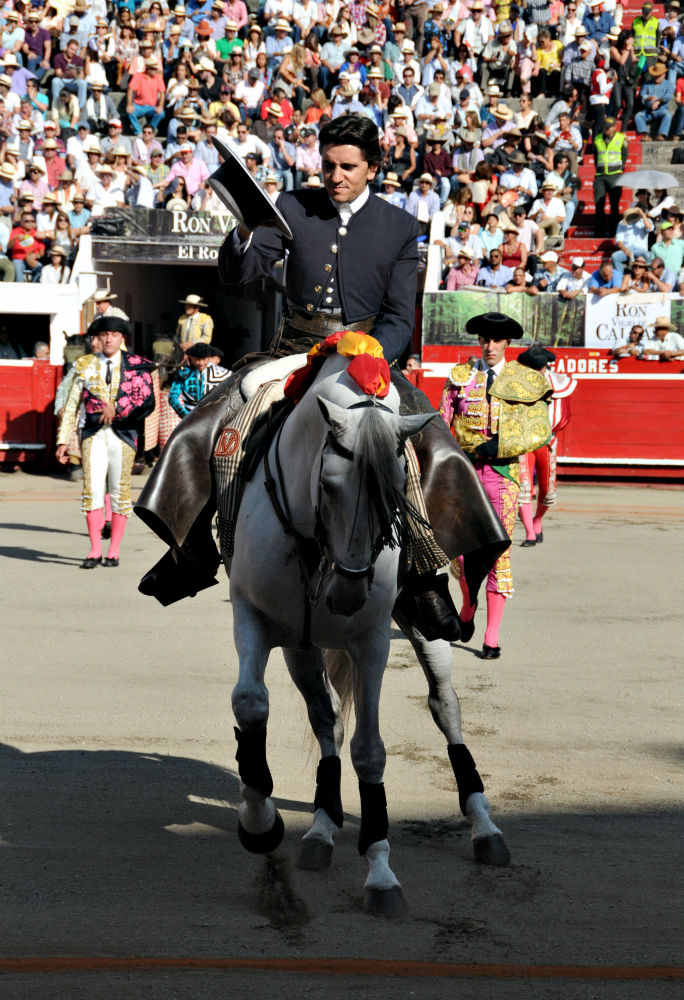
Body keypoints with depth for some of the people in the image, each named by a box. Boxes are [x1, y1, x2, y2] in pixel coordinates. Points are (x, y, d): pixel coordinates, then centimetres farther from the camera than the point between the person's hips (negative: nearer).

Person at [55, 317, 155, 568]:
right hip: (93, 434, 1)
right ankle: (95, 551, -5)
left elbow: (147, 402, -6)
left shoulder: (136, 366, 4)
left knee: (120, 493, 4)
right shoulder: (85, 366, 9)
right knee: (92, 490, -9)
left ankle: (114, 552, 11)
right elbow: (71, 407, 10)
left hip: (123, 434, -1)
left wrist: (116, 409, -15)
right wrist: (63, 441, 6)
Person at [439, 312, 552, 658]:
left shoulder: (525, 381, 4)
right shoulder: (460, 377, 8)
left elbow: (541, 433, -2)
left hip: (504, 471, -1)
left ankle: (492, 638, 4)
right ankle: (468, 604, 30)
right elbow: (442, 425, 9)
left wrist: (500, 445, -13)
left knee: (498, 553, -2)